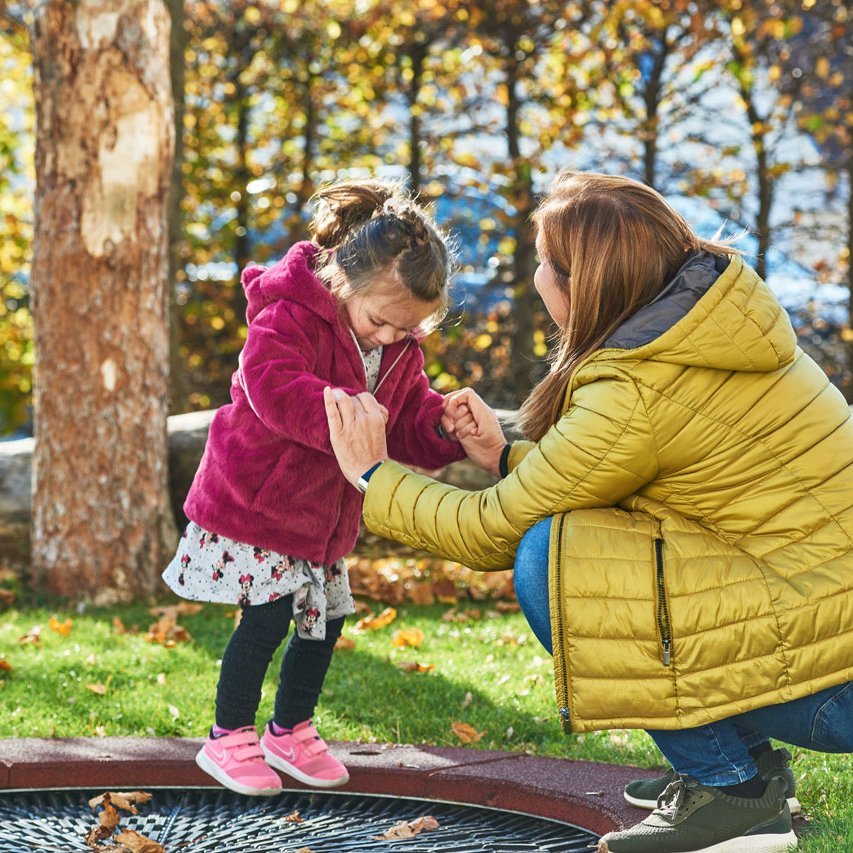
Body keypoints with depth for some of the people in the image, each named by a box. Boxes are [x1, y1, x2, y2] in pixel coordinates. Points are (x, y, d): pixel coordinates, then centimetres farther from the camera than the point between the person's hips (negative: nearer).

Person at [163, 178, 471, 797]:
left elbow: (409, 425, 1)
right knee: (268, 619, -10)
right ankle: (229, 739, 8)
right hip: (254, 497, -7)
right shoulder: (287, 315, -21)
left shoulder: (401, 349, 1)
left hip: (325, 512, 7)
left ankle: (291, 730, 30)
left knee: (325, 619, 11)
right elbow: (273, 387, -38)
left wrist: (446, 427, -21)